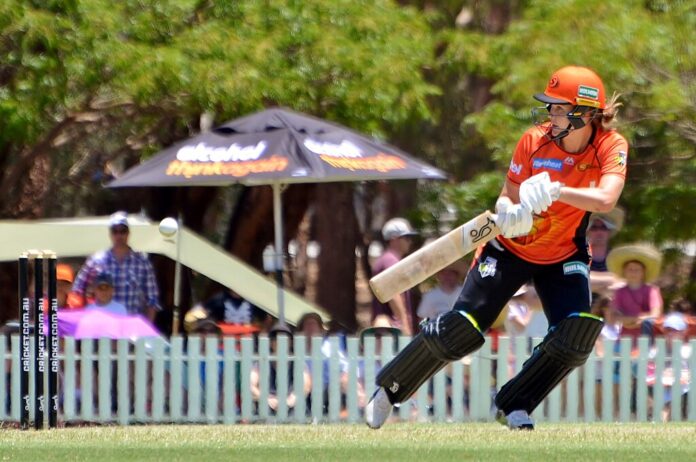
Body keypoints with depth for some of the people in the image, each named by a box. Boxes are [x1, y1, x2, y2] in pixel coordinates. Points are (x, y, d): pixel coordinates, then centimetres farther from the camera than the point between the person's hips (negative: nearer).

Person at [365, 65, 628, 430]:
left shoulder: (611, 146, -20)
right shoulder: (534, 141, -20)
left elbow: (605, 199, -36)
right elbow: (507, 198, -15)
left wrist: (554, 190, -47)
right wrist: (508, 214, -38)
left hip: (564, 254, 1)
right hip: (511, 248, -1)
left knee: (577, 335, -19)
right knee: (462, 330, -8)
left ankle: (513, 407, 2)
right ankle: (389, 390, 12)